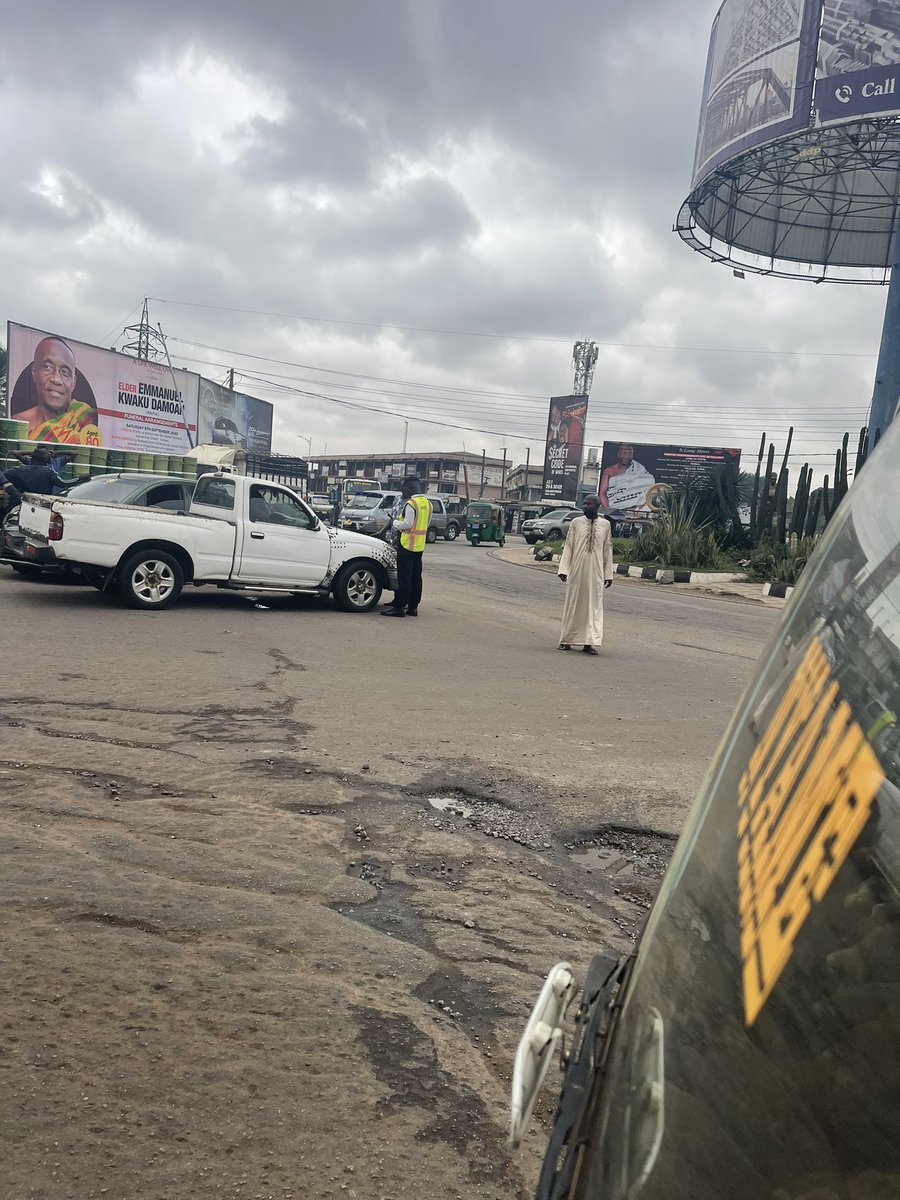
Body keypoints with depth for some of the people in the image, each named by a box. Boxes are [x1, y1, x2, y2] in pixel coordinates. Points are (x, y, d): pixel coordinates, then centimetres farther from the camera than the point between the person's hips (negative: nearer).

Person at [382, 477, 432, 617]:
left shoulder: (411, 504, -16)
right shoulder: (427, 503, 11)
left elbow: (407, 524, -19)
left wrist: (395, 523, 0)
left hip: (407, 544, -8)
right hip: (420, 546, 8)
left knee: (404, 577, -6)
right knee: (416, 576, 11)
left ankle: (399, 607, -4)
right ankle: (413, 607, 16)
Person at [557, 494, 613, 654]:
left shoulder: (605, 525, 3)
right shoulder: (576, 522, 1)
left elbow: (607, 550, 6)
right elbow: (568, 546, 1)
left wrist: (608, 574, 5)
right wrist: (563, 569, -6)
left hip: (596, 573, 0)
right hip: (576, 571, 0)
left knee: (594, 605, 1)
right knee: (573, 604, 5)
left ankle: (589, 642, 5)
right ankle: (566, 640, 13)